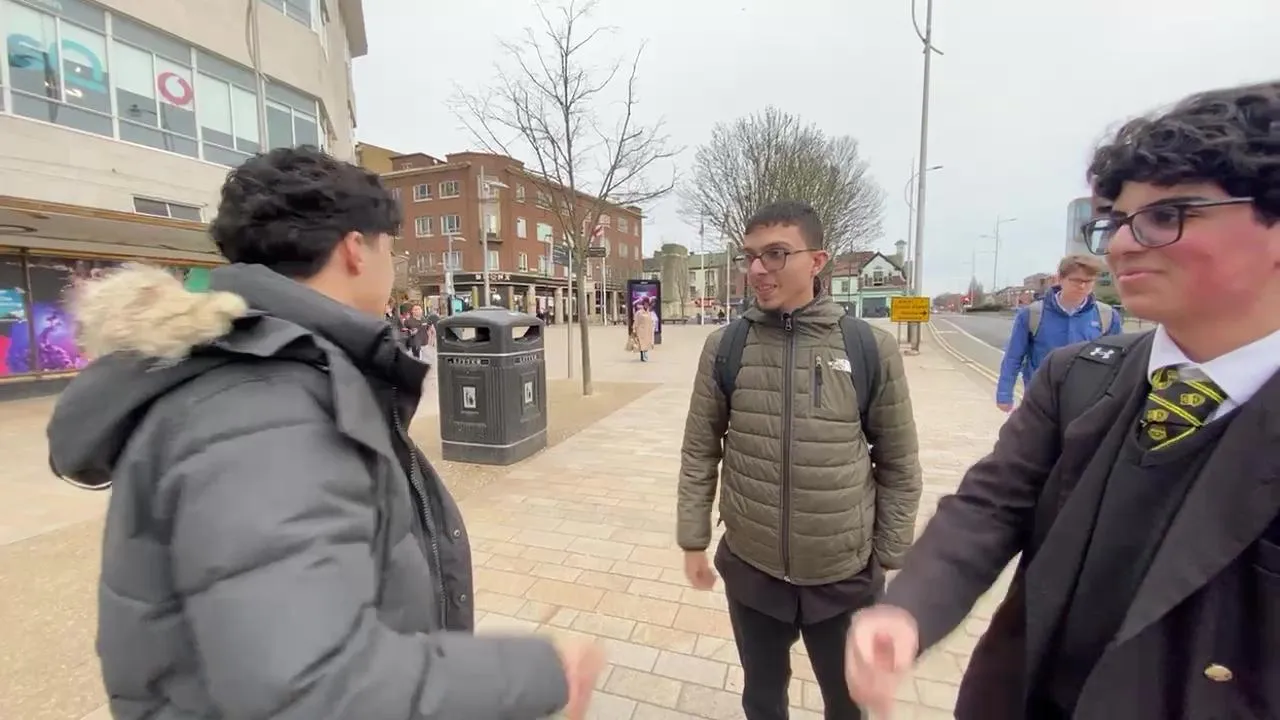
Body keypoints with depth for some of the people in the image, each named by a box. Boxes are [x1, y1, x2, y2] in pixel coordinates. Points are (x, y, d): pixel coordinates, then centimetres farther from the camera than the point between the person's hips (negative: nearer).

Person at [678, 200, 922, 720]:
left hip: (845, 576, 0)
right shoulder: (724, 347, -8)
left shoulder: (872, 348, -10)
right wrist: (693, 540, 1)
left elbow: (899, 466, -2)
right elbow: (699, 453, -2)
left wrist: (890, 558, 1)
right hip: (750, 570, 1)